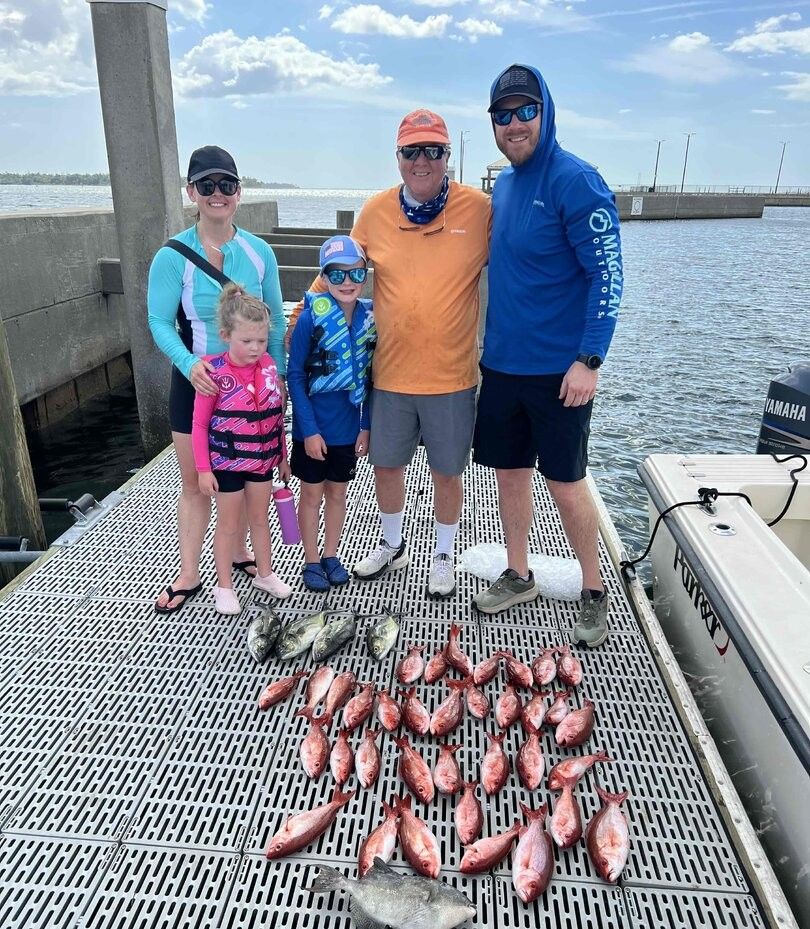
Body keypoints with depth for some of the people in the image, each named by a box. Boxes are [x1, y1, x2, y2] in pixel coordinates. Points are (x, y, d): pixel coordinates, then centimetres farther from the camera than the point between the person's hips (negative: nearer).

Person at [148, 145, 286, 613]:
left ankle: (239, 550, 38)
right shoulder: (173, 256, -11)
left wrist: (278, 374, 1)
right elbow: (160, 322, -12)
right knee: (196, 482, 7)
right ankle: (189, 575, 22)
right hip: (197, 382, -2)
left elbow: (275, 319, 4)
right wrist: (188, 363, -29)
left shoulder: (259, 252, -2)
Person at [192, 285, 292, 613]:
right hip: (227, 462, -4)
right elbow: (200, 424, -12)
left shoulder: (268, 366, -4)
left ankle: (264, 573, 38)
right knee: (228, 524, 10)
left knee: (260, 518, 19)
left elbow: (277, 417, 5)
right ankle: (224, 586, 27)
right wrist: (203, 469, -12)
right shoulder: (214, 372, -18)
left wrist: (283, 457, 10)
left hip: (262, 459, 4)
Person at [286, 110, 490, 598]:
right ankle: (392, 545, 42)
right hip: (390, 372, 3)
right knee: (386, 464, 16)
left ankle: (444, 555, 35)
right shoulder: (376, 211, 1)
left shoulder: (478, 208, -5)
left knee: (447, 471, 11)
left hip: (452, 375, -2)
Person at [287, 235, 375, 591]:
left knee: (337, 492, 17)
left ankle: (331, 555, 34)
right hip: (314, 428, -3)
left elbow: (368, 375, 3)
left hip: (349, 427, 3)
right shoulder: (311, 317, -14)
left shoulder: (369, 317, -4)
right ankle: (311, 561, 27)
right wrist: (309, 429, -14)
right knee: (312, 494, 11)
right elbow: (295, 375, -11)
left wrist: (366, 424, 1)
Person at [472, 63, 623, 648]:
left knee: (565, 482, 2)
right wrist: (491, 345, 15)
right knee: (510, 471, 13)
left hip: (558, 369, -7)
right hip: (501, 363, 7)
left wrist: (589, 360, -20)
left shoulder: (576, 181, -11)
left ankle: (594, 592, 21)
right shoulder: (503, 184, 11)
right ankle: (518, 576, 30)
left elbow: (607, 275, -15)